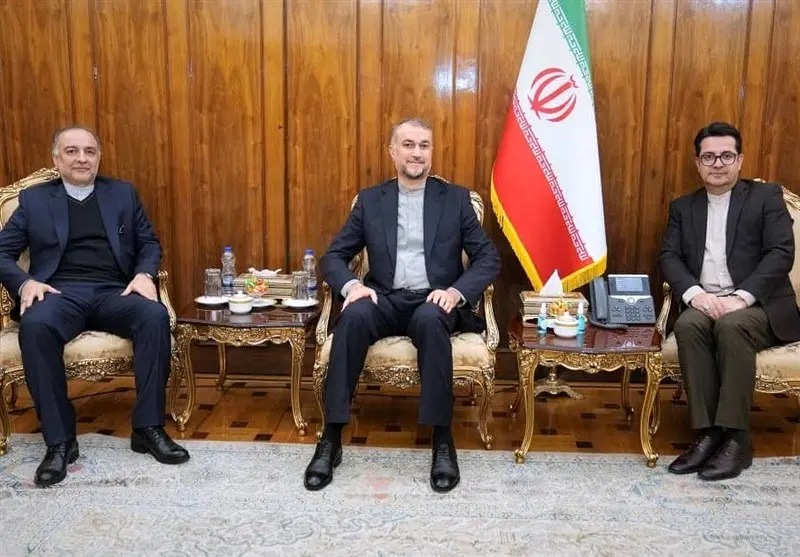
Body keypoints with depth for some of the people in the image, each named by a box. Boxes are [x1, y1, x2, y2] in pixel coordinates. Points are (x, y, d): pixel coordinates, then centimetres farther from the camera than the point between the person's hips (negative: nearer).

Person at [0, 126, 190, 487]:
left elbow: (150, 243, 16)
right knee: (35, 326, -36)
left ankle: (148, 428, -22)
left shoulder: (123, 194, 19)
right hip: (61, 293, -1)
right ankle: (59, 440, -25)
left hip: (113, 293, 1)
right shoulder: (34, 199, 16)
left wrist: (144, 274, -6)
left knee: (156, 315, -32)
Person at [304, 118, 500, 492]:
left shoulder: (455, 198, 8)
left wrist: (456, 291, -15)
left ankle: (442, 440, -28)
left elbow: (489, 258, 4)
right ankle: (331, 438, -26)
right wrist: (351, 285, -14)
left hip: (434, 303, -1)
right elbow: (333, 256, 9)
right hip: (386, 301, 1)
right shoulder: (370, 200, 11)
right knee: (354, 315, -32)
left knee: (430, 320, -37)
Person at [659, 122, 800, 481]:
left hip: (758, 306, -2)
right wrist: (695, 293, -16)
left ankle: (736, 438, -27)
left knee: (731, 325, -35)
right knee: (688, 325, -31)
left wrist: (740, 297, -20)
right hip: (705, 303, 3)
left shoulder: (766, 197, 7)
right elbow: (669, 257, 5)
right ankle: (708, 432, -26)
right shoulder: (683, 207, 17)